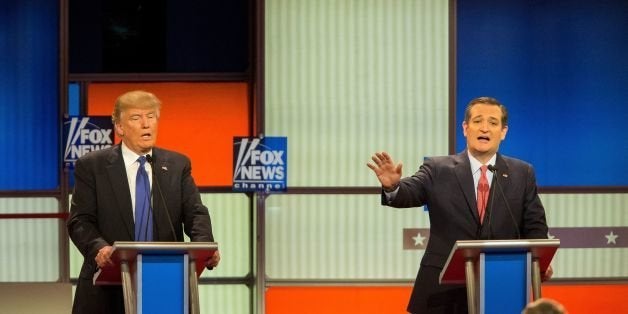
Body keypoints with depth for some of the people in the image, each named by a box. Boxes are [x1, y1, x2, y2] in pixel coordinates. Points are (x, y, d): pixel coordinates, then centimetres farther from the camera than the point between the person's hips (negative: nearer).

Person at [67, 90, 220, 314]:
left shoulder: (178, 165, 12)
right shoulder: (91, 166, 5)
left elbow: (195, 214, 3)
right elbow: (80, 221, -3)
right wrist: (99, 248, -24)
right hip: (108, 293, -2)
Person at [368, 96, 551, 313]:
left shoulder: (522, 174, 9)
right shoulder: (438, 170, 5)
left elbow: (534, 226, 6)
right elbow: (410, 193, -11)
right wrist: (392, 186, -35)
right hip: (443, 292, -1)